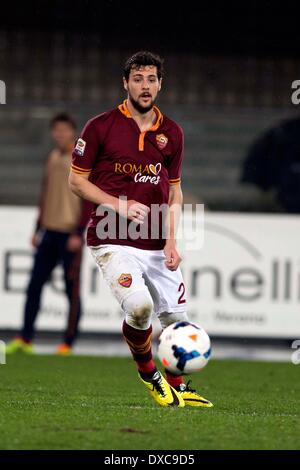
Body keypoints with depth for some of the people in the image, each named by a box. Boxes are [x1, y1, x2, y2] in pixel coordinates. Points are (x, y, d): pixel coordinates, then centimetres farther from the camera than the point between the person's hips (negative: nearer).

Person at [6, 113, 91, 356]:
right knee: (34, 285, 3)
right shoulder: (52, 158, 14)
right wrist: (39, 229, 18)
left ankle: (68, 343, 2)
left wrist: (78, 234, -15)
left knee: (72, 288, -2)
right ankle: (25, 339, 6)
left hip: (70, 233, -7)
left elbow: (89, 200, -10)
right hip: (50, 231, 7)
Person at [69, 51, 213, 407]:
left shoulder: (171, 133, 10)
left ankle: (176, 387, 27)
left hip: (156, 244, 5)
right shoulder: (101, 127, -3)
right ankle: (147, 373, 1)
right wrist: (120, 205, -12)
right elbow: (76, 180, 1)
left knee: (176, 318, 3)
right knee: (139, 304, -26)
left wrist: (171, 240, 3)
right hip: (113, 241, -5)